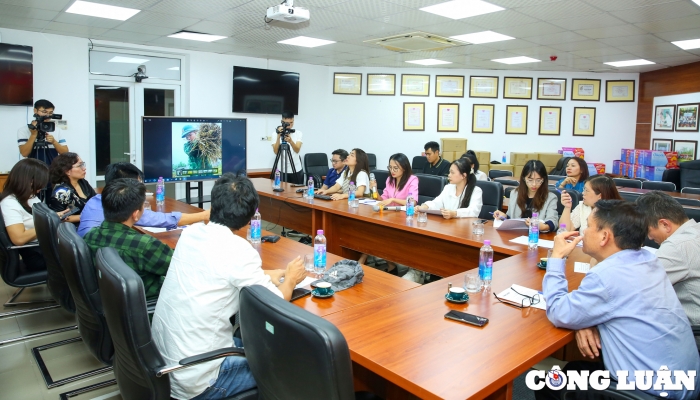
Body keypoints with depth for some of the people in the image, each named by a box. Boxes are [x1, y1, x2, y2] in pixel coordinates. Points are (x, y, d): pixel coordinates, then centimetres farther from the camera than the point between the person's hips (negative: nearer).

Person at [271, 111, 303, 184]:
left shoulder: (298, 133, 0)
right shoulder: (276, 133, -1)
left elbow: (297, 150, -14)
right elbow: (276, 151, -13)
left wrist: (290, 141, -32)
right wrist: (278, 137, -24)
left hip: (296, 170, 1)